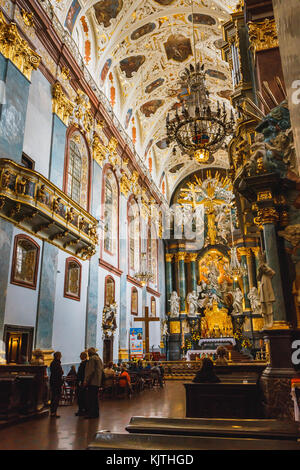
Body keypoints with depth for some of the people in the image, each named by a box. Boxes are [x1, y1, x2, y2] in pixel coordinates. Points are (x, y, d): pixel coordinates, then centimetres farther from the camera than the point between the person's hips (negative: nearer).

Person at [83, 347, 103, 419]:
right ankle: (96, 413, 19)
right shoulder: (99, 358, 18)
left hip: (92, 381, -9)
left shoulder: (92, 358, -11)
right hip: (98, 382, 10)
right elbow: (101, 370, 21)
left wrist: (86, 380, -15)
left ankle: (90, 413, -5)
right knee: (95, 397, 14)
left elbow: (91, 370, -18)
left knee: (90, 398, -5)